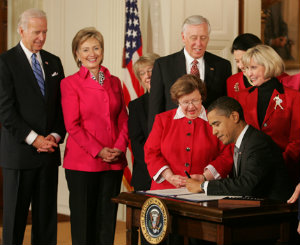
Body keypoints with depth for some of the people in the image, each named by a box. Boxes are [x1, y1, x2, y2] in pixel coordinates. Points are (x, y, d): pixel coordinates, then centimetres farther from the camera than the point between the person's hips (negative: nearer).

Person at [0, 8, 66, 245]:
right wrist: (33, 139, -14)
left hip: (49, 151, 5)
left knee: (47, 214, 8)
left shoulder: (54, 62, 13)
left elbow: (62, 105, 13)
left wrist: (56, 135, -3)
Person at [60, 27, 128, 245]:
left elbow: (123, 120, 12)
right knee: (83, 218, 1)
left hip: (114, 162, 4)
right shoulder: (70, 83, -1)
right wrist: (98, 151, -13)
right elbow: (72, 125, -7)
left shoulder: (114, 82, 12)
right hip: (82, 162, -4)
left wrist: (119, 148, -5)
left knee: (108, 219, 6)